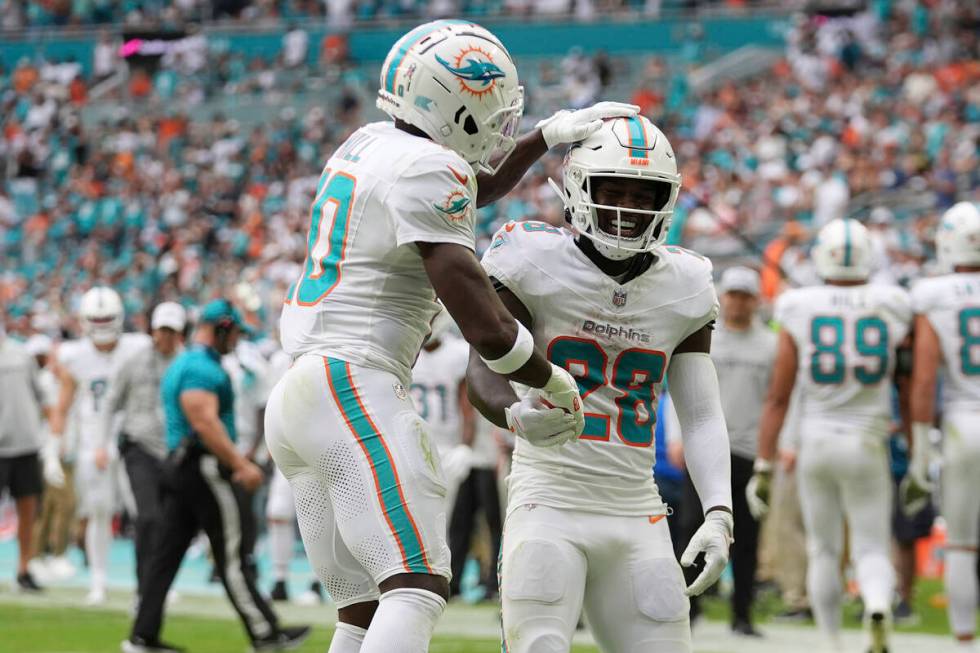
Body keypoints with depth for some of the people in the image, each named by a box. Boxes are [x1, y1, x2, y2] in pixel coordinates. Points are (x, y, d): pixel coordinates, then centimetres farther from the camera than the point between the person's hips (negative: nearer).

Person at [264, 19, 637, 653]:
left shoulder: (369, 145, 17)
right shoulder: (428, 171, -11)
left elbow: (477, 187, 40)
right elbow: (486, 326, -14)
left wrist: (551, 133, 32)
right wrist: (558, 387, 3)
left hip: (294, 398, 10)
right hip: (356, 391, -10)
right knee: (419, 588, -20)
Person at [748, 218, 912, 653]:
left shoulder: (799, 315, -4)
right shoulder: (891, 312, -2)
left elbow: (777, 397, -4)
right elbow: (910, 389, 2)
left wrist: (764, 467, 0)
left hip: (816, 442, 0)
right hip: (868, 445, 0)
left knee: (824, 551, 15)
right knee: (872, 551, 6)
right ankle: (878, 607, -26)